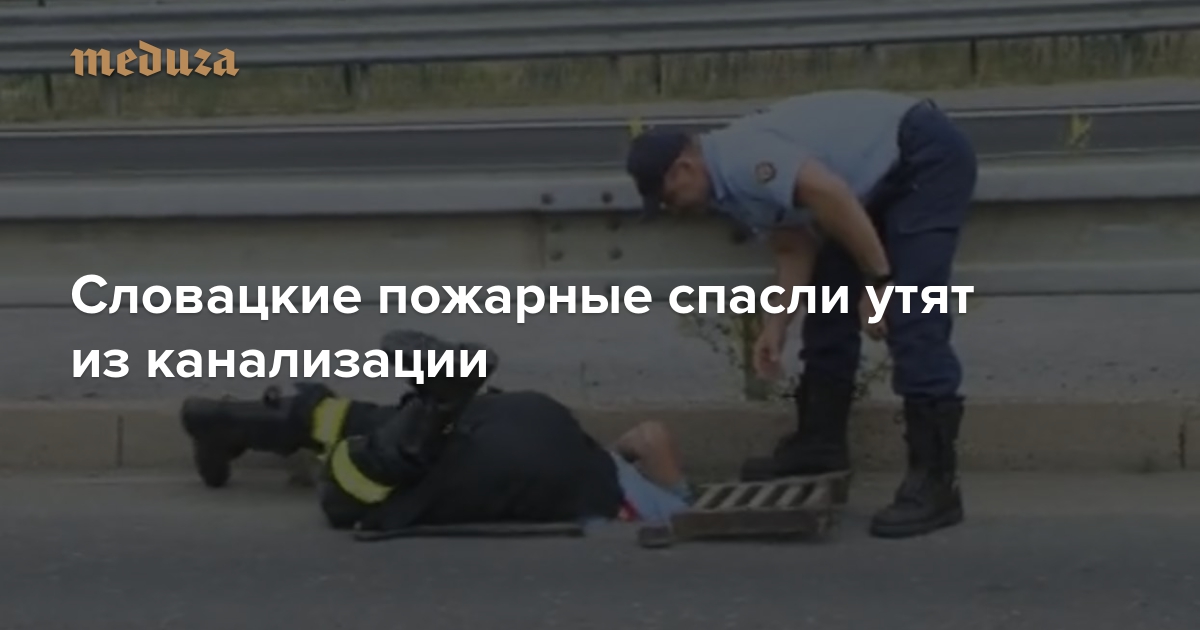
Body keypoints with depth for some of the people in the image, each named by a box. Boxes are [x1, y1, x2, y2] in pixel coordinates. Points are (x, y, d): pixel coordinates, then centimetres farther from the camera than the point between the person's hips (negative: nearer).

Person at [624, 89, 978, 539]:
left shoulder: (740, 158, -22)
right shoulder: (733, 186, 9)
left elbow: (830, 195, -30)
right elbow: (795, 247, 10)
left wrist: (879, 280, -24)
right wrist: (775, 328, 2)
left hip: (926, 156, -11)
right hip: (889, 177, 11)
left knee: (910, 320, -17)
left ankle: (934, 483, -17)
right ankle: (820, 444, 23)